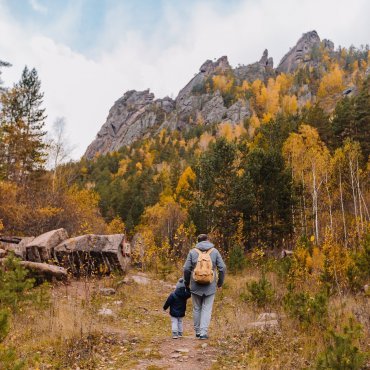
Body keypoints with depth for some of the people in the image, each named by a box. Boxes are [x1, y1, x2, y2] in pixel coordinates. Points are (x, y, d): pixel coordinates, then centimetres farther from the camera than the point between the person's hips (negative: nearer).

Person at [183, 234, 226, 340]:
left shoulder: (192, 252, -1)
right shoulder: (215, 251, 1)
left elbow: (186, 269, -4)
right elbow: (222, 268, -2)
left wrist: (186, 282, 11)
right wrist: (220, 282, 11)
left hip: (195, 286, 1)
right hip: (210, 287, 0)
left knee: (197, 309, 14)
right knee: (207, 309, 6)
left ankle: (198, 331, 23)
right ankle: (203, 333, 0)